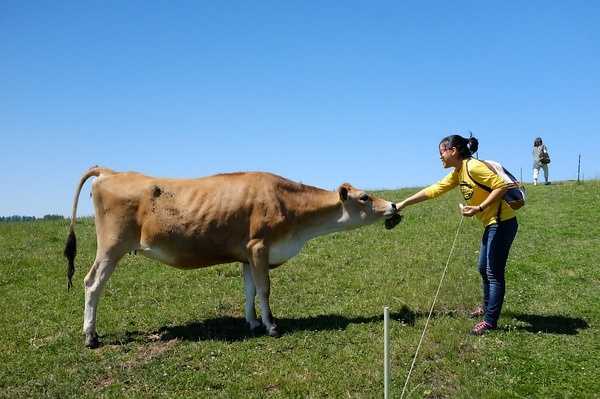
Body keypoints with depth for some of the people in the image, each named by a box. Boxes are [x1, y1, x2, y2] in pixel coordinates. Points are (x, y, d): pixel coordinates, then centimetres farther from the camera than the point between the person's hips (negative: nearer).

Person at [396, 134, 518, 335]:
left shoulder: (473, 167, -19)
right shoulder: (457, 173, 9)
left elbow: (501, 186, -23)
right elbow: (433, 190, 13)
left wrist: (480, 208, -26)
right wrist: (403, 203, 13)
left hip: (502, 223, -10)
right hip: (492, 225, 10)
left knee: (494, 273, -3)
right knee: (484, 269, 21)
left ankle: (490, 320, 6)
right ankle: (487, 306, 40)